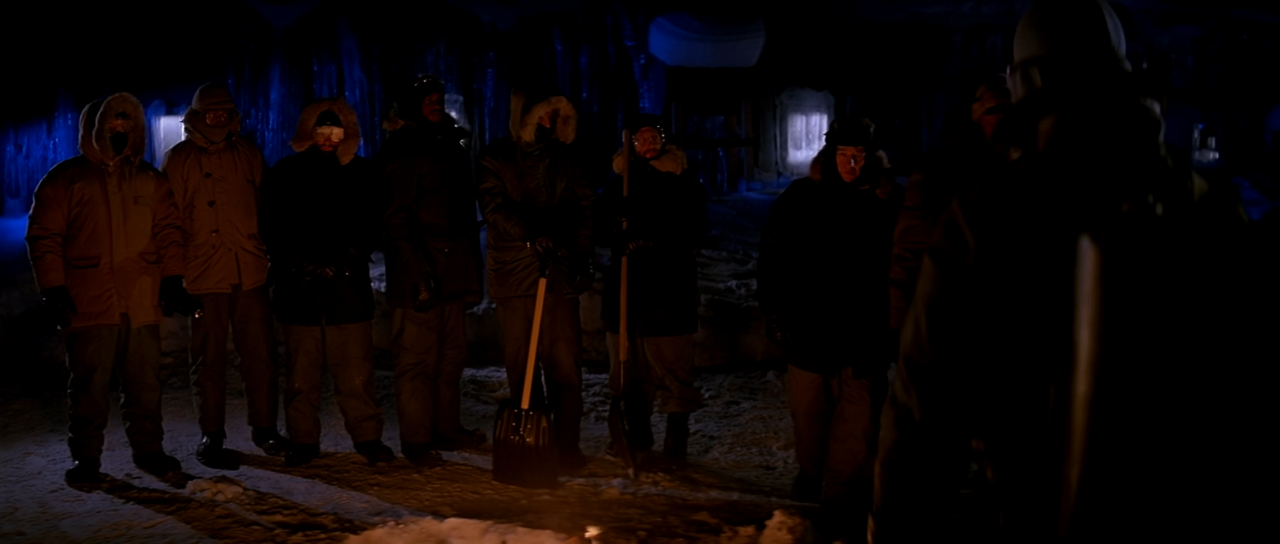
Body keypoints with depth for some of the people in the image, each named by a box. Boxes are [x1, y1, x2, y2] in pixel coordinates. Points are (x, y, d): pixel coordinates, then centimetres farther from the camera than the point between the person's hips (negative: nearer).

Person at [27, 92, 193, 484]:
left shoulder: (149, 180, 14)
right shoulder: (65, 179, 5)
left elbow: (168, 230, 13)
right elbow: (44, 236, 1)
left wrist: (172, 277, 2)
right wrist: (54, 287, -6)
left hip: (143, 301, 2)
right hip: (89, 302, -2)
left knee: (145, 382, 5)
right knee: (89, 383, 2)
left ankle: (148, 449, 17)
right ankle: (85, 458, 13)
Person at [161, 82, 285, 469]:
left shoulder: (248, 155, 13)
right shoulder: (178, 160, 4)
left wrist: (273, 256, 12)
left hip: (251, 273, 3)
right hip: (205, 276, -2)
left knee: (261, 354, 3)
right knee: (209, 360, 3)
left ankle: (264, 427, 17)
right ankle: (211, 437, 14)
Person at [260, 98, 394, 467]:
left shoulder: (360, 172, 10)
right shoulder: (285, 173, 9)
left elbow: (370, 226, 14)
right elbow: (273, 230, 10)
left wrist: (352, 259, 0)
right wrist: (293, 266, -1)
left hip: (348, 285, 0)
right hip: (300, 288, 0)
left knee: (356, 370, -2)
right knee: (301, 371, 2)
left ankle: (367, 437, 6)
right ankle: (303, 441, 12)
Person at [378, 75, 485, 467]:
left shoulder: (451, 146, 18)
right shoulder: (403, 152, -5)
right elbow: (398, 219, -12)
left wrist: (471, 267, 17)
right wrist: (419, 272, -20)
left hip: (453, 270, 7)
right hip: (420, 270, -7)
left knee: (451, 355, 10)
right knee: (417, 357, -4)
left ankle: (447, 428, 20)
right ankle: (416, 439, 3)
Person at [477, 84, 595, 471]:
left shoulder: (566, 158, 13)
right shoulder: (496, 158, 4)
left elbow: (585, 205, 12)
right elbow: (495, 207, -8)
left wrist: (581, 253, -2)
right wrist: (533, 235, -22)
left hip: (561, 271, 2)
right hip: (515, 271, -2)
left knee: (565, 360, -4)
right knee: (521, 361, 1)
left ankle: (566, 442, 3)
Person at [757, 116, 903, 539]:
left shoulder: (888, 204, -3)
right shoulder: (801, 198, 1)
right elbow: (774, 261, 4)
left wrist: (890, 325, -8)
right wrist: (776, 315, 0)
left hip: (864, 336, -1)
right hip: (809, 328, 2)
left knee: (858, 422, -4)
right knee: (809, 409, 15)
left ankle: (841, 500, 4)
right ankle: (812, 473, 36)